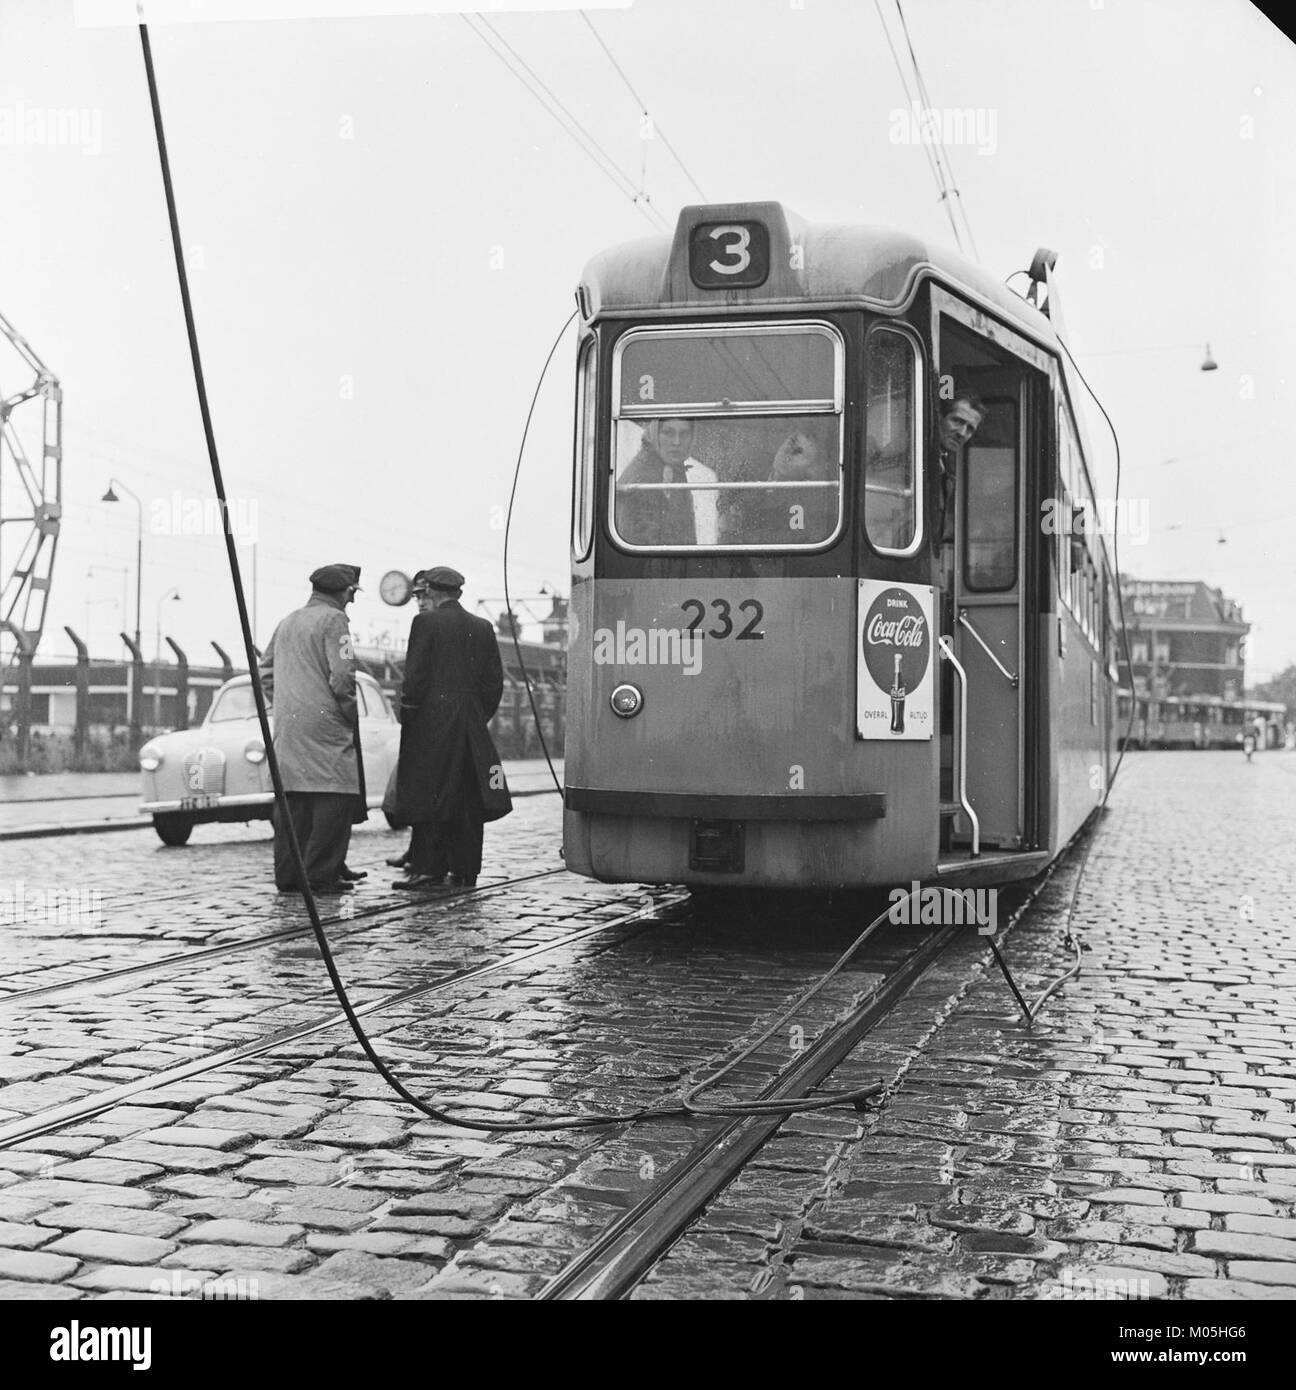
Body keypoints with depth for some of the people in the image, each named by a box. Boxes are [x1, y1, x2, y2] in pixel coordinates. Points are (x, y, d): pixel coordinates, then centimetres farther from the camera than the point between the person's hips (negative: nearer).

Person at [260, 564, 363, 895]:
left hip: (286, 727, 8)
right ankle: (320, 876, -9)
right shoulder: (334, 620, -6)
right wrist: (351, 714, -3)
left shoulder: (287, 623, 18)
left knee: (291, 800, 9)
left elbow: (265, 673, 18)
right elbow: (341, 676, -15)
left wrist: (283, 705, 18)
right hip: (324, 725, -8)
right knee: (334, 797, -5)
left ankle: (287, 875, 9)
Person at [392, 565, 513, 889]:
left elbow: (415, 675, -10)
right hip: (471, 728, 5)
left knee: (429, 799, -2)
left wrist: (407, 715, 0)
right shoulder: (482, 628, 9)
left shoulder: (426, 622, -5)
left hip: (431, 727, -5)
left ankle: (429, 869, -4)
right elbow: (494, 680, 10)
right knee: (468, 800, 7)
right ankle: (465, 872, 9)